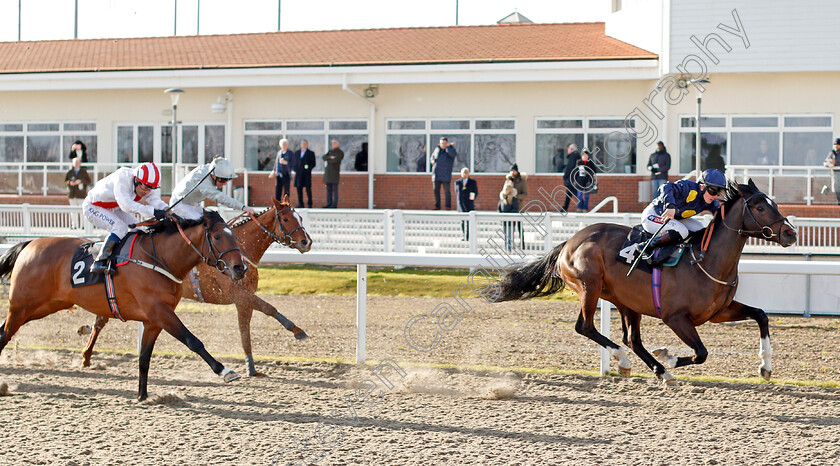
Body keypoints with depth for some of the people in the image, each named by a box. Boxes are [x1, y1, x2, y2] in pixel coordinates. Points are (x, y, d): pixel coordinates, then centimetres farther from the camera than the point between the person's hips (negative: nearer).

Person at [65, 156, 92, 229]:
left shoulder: (83, 172, 4)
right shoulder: (70, 172, 10)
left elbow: (89, 182, 1)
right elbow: (65, 182, 12)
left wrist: (81, 181, -13)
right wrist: (70, 183, -9)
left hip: (81, 195, -2)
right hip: (72, 194, 3)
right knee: (73, 211, 3)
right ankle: (74, 225, 6)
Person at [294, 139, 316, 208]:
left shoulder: (311, 153, 5)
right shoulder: (297, 153, 17)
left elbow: (313, 164, 3)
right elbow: (295, 163, 19)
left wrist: (308, 168, -14)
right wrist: (295, 170, 4)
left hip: (306, 174, -3)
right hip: (298, 174, 3)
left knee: (308, 188, -5)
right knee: (299, 188, 0)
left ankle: (309, 204, 1)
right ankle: (300, 204, 5)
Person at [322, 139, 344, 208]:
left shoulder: (340, 152, 0)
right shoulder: (330, 151, 21)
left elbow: (335, 160, -15)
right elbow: (324, 157, 7)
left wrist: (327, 160, -2)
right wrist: (330, 157, -11)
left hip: (335, 172, -7)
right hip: (328, 173, 7)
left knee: (334, 190, -7)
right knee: (328, 189, 6)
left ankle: (334, 205, -8)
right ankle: (329, 204, 9)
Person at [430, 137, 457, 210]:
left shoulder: (450, 149, -2)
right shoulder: (437, 149, 12)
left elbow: (453, 154, -26)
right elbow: (433, 156, 27)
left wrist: (448, 146, -16)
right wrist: (432, 160, 5)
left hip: (445, 175, -4)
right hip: (436, 174, 4)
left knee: (447, 191, -5)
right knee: (436, 190, 3)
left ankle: (448, 206, 2)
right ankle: (437, 206, 8)